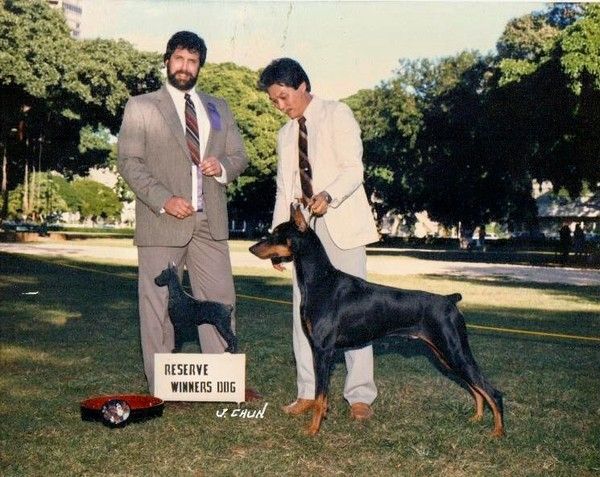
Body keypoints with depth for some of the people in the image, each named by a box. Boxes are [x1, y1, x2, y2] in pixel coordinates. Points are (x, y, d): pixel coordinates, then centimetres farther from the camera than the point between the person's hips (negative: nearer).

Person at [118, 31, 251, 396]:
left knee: (221, 300, 4)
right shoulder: (141, 107, 5)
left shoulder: (219, 108, 18)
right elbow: (129, 162, -3)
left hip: (210, 222, 4)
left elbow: (240, 157, 19)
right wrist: (164, 200, -16)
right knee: (159, 305, 1)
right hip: (162, 221, -4)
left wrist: (222, 167, -5)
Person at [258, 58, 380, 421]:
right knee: (304, 309, 2)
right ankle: (309, 392, 9)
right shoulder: (286, 134, 20)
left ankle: (360, 395, 0)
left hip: (340, 223, -6)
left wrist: (327, 195, -29)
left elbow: (353, 169, -10)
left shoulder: (337, 114, 1)